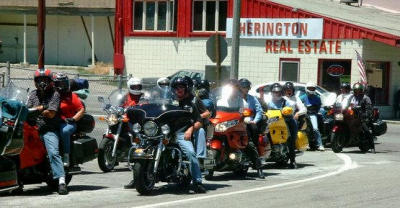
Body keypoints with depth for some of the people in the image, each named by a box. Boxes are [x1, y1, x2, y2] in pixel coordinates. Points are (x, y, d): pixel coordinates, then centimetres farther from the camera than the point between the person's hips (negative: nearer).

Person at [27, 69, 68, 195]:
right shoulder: (33, 94, 18)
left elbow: (51, 113, -8)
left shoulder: (54, 94, 2)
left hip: (49, 130, -6)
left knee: (53, 153, -22)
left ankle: (61, 181, -31)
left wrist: (36, 110, -1)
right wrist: (42, 107, -9)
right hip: (34, 129, 6)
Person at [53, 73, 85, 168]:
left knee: (64, 131, -37)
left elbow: (82, 110, 2)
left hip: (68, 123, -4)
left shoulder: (72, 96, 6)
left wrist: (73, 119, -11)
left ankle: (66, 157, -33)